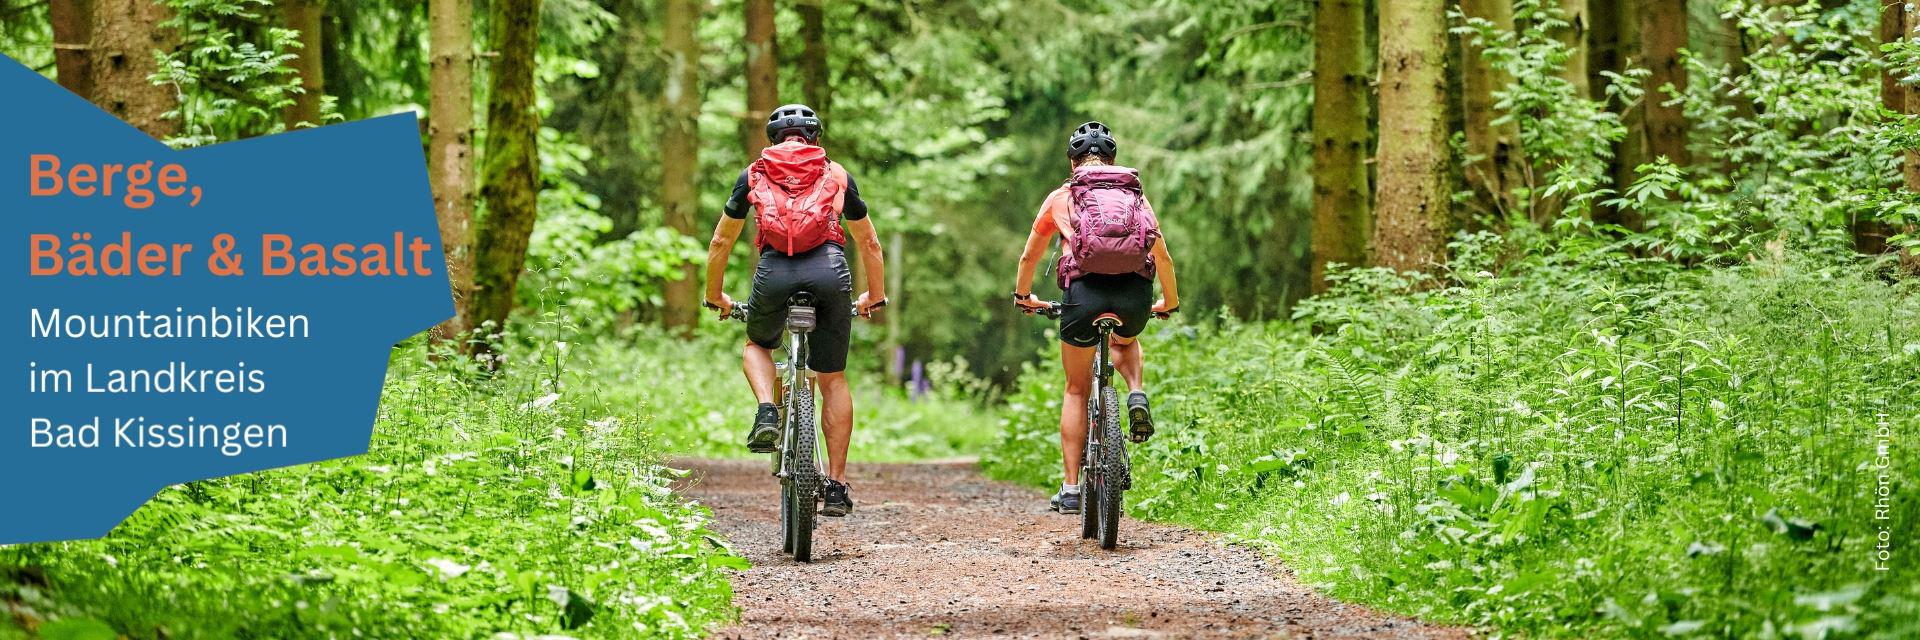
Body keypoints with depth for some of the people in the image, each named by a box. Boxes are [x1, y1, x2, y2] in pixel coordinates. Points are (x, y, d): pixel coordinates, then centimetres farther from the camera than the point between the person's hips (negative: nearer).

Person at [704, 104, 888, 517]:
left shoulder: (754, 174, 23)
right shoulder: (836, 174, 25)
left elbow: (721, 242, 27)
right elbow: (869, 243, 34)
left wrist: (715, 296, 41)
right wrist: (875, 296, 47)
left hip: (775, 272, 0)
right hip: (829, 270, 0)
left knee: (757, 346, 31)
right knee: (833, 380, 14)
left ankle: (767, 413, 3)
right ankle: (836, 485, 10)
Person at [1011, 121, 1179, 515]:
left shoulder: (1061, 198, 19)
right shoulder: (1136, 196, 22)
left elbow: (1029, 257, 30)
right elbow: (1163, 257, 30)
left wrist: (1023, 296, 49)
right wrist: (1169, 302, 48)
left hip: (1085, 291, -2)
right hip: (1136, 295, 2)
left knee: (1077, 389, 16)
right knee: (1126, 343, 38)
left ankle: (1071, 489, 13)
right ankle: (1137, 394, 6)